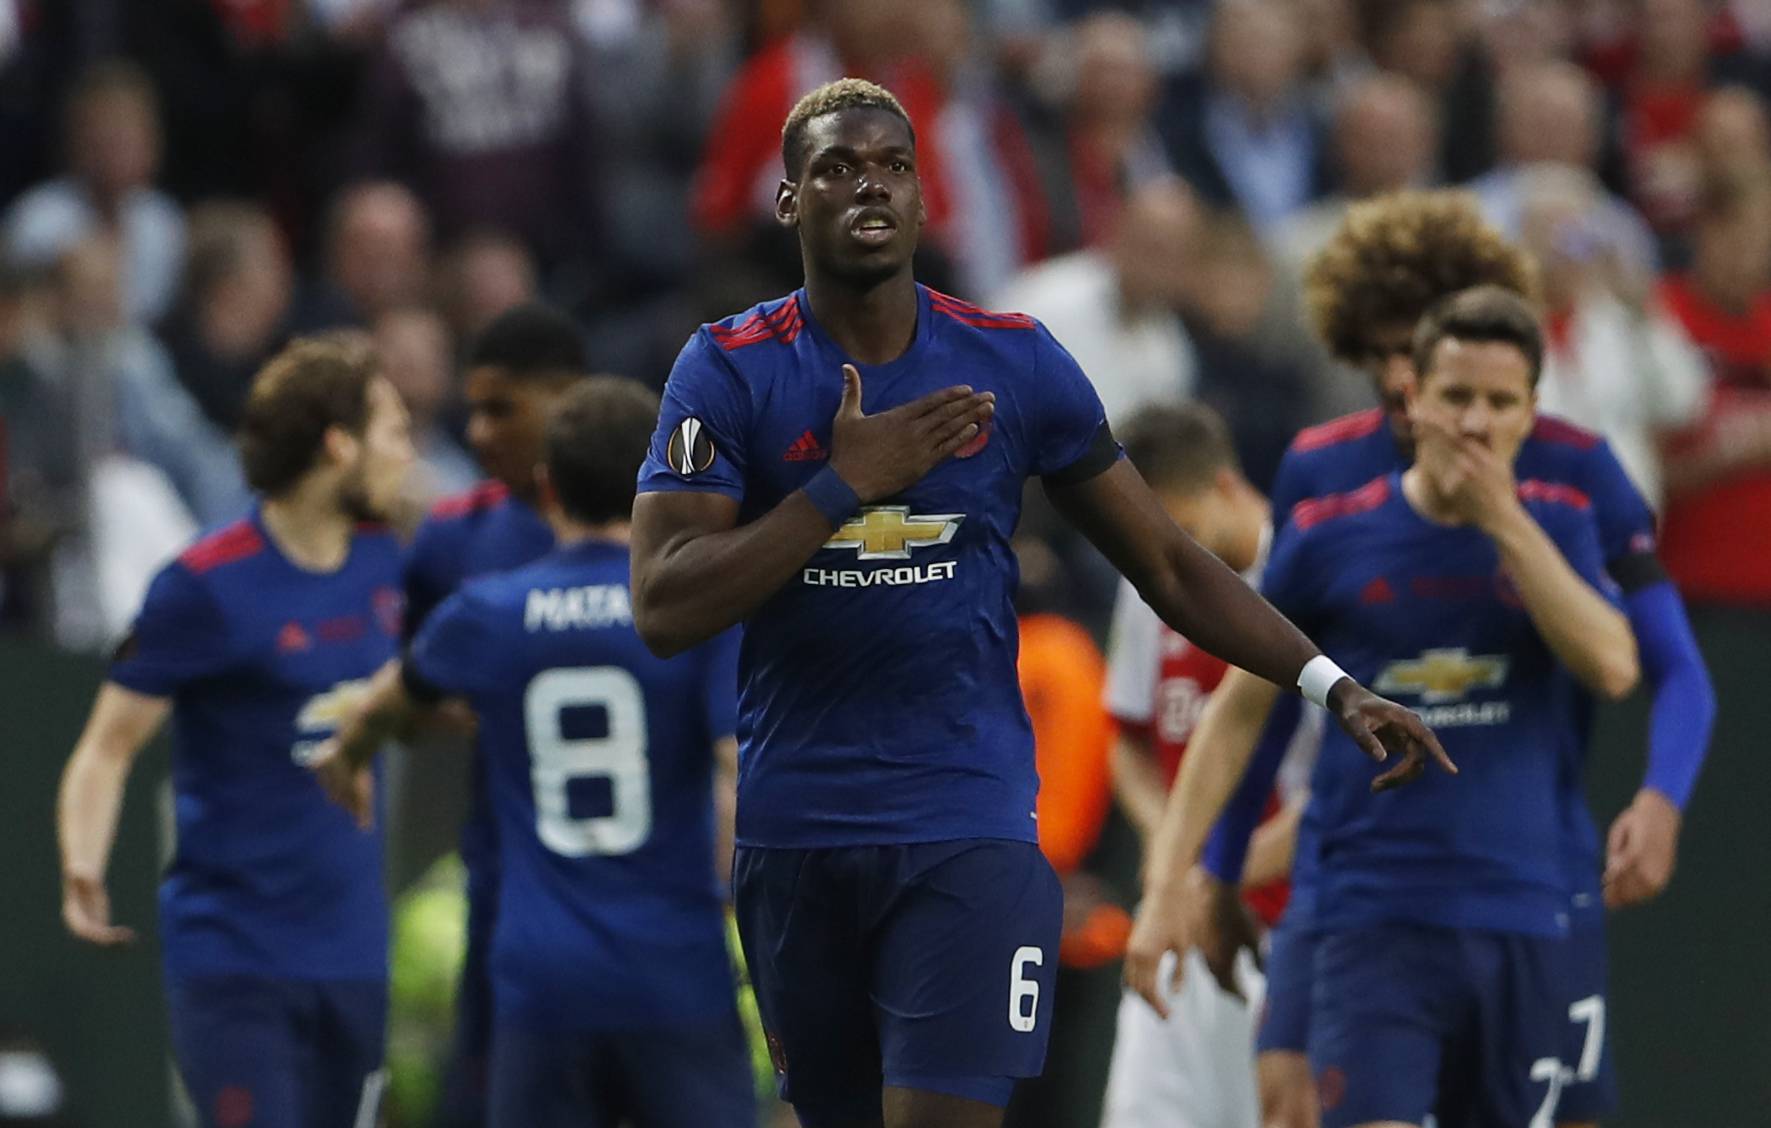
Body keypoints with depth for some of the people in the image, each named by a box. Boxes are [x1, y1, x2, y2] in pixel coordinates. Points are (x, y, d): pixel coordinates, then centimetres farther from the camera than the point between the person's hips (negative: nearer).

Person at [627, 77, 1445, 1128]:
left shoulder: (1015, 361, 2)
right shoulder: (728, 371, -2)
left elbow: (1170, 565, 8)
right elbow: (666, 609, -12)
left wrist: (1330, 685, -2)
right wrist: (847, 483, -17)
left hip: (968, 829, -1)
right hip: (796, 832, 1)